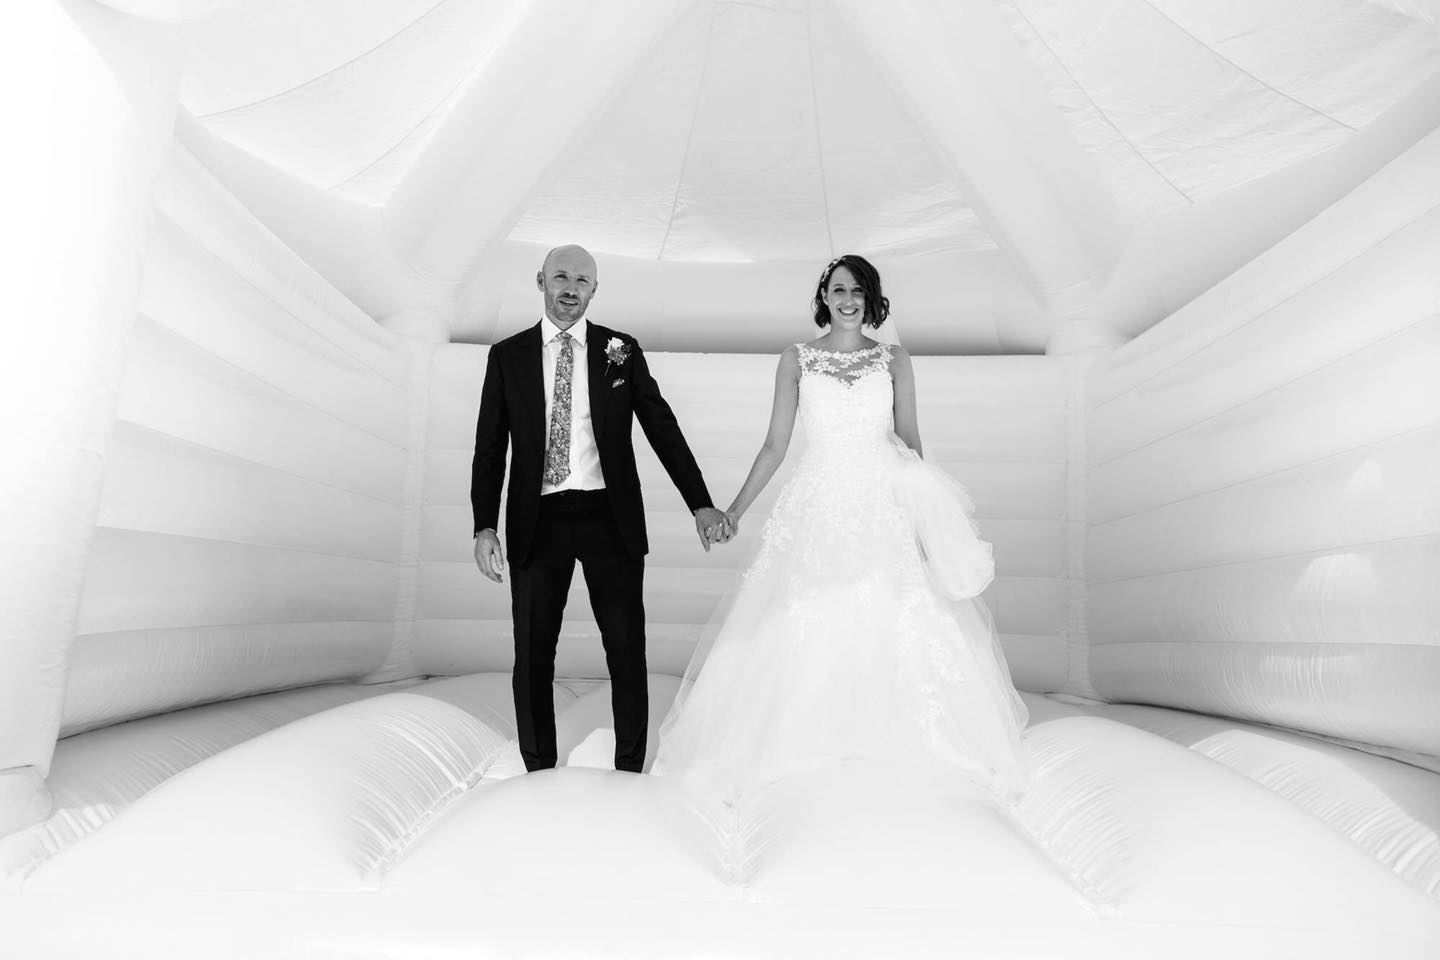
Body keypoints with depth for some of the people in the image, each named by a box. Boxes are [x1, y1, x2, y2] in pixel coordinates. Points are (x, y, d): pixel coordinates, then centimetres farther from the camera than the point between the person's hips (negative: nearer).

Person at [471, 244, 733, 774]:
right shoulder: (507, 356, 7)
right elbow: (490, 448, 5)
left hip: (609, 518, 0)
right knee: (533, 659, 8)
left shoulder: (621, 350, 6)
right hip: (538, 522, 1)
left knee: (627, 653, 6)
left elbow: (663, 429, 4)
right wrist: (484, 527, -6)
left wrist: (701, 504, -4)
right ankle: (539, 774, 26)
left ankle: (630, 770, 24)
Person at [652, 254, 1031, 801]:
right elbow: (775, 445, 6)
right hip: (817, 507, 0)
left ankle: (898, 746, 17)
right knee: (803, 630, -2)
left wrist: (921, 511, -4)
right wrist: (734, 510, 2)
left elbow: (910, 442, 7)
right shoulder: (796, 360, 6)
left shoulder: (895, 360, 8)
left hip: (885, 509, 1)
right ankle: (801, 751, 15)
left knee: (894, 627, -3)